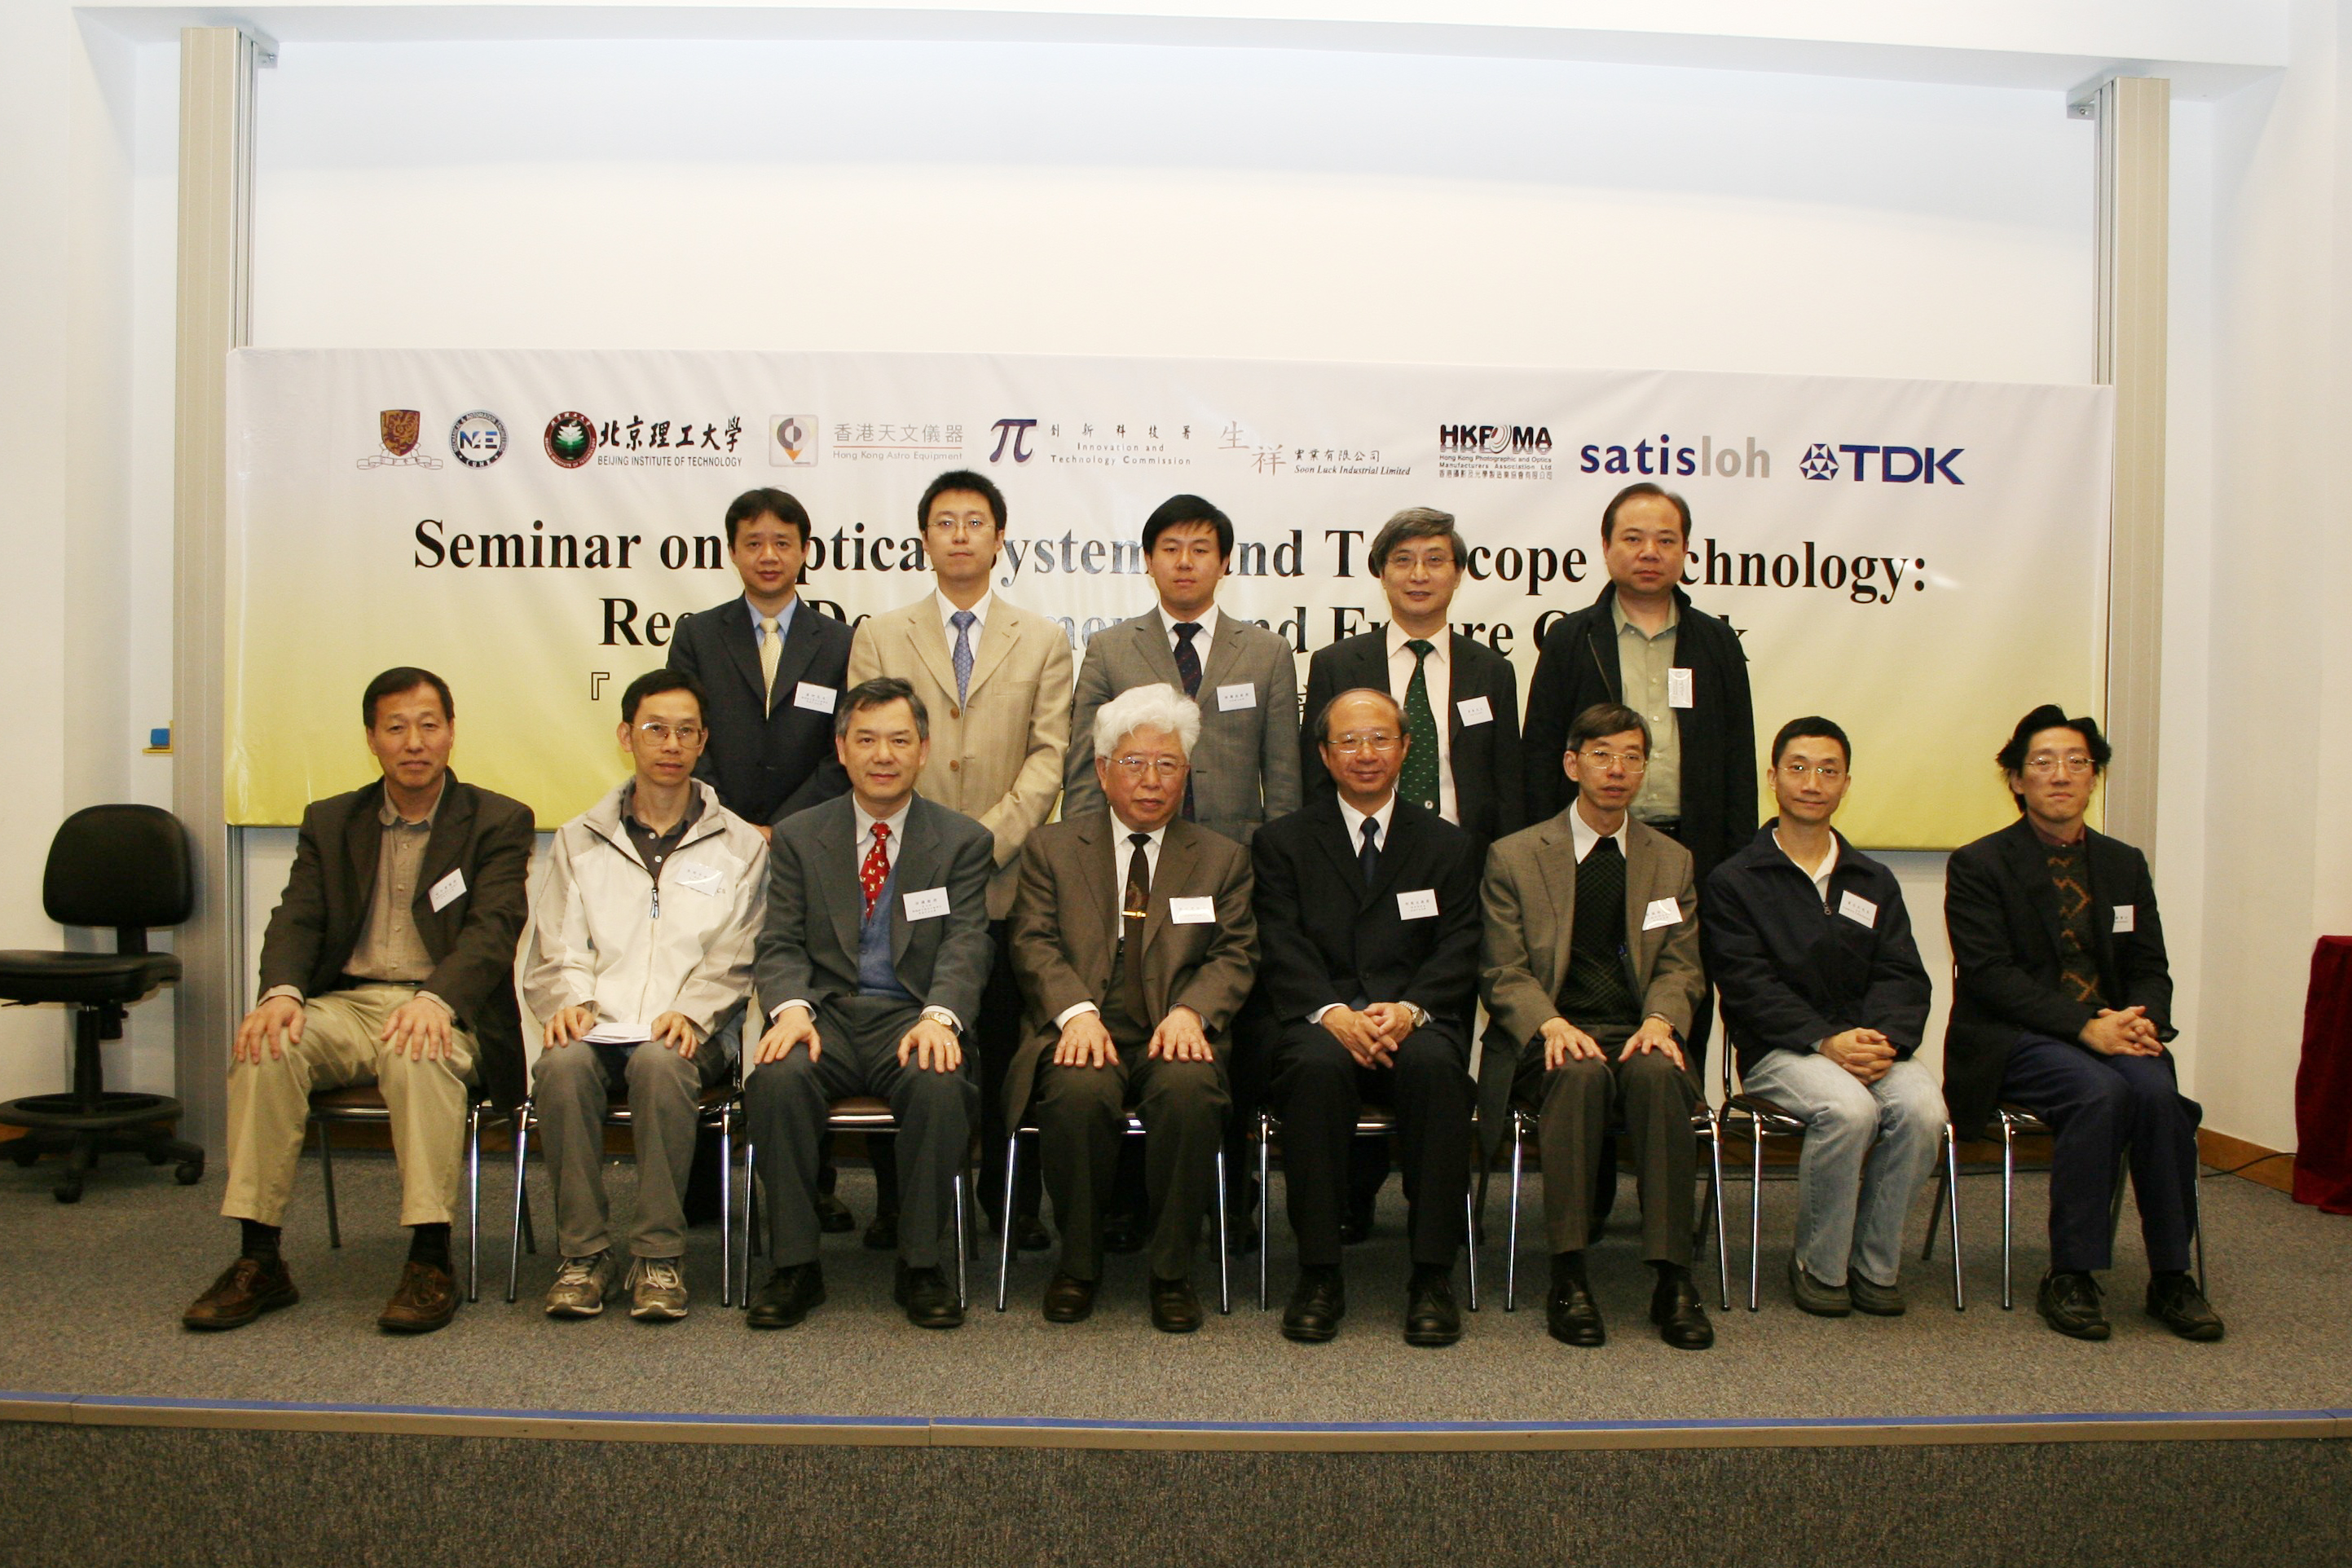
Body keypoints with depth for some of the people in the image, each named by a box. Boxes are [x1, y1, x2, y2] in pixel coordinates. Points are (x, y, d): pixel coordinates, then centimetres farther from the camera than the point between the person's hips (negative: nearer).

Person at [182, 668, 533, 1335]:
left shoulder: (499, 821, 5)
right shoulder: (330, 821, 17)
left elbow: (493, 929, -8)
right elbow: (297, 918, 5)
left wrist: (435, 999, -28)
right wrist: (281, 991, -18)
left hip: (443, 1010, -3)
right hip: (346, 1001, 4)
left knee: (419, 1053, -37)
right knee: (264, 1046, -27)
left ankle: (430, 1259, -30)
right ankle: (258, 1260, -20)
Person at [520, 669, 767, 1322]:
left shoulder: (739, 845, 14)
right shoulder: (579, 840, 19)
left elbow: (736, 958, 5)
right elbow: (555, 950, 12)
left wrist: (691, 1013, -14)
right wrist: (568, 1000, -10)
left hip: (691, 1029, -2)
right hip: (597, 1023, 2)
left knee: (660, 1061, -35)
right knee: (564, 1062, -32)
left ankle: (658, 1256, -25)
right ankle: (584, 1253, -21)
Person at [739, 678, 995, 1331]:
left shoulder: (963, 840, 10)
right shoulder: (797, 836, 14)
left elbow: (966, 946, -3)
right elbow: (779, 945, 6)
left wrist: (939, 1016, -24)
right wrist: (791, 1007, -17)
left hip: (913, 1016, -1)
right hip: (827, 1013, 1)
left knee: (941, 1085, -33)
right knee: (778, 1077, -31)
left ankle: (921, 1266, -14)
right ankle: (795, 1264, -13)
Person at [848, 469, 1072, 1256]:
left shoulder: (1043, 640, 11)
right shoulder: (878, 637, 12)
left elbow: (1048, 757, 2)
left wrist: (986, 839, -11)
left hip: (1005, 879, 0)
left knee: (1004, 1046, 4)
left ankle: (1010, 1202, 17)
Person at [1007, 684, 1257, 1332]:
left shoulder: (1222, 858, 18)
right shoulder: (1051, 847, 15)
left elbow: (1236, 955, 8)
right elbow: (1034, 943, 3)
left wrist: (1192, 1010, -13)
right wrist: (1077, 1011, -16)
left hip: (1174, 1035, 1)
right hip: (1083, 1031, 0)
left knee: (1189, 1088, -34)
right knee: (1080, 1091, -34)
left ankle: (1172, 1272, -15)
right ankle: (1077, 1264, -10)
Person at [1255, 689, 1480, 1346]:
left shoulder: (1447, 846, 18)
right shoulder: (1281, 843, 15)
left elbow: (1458, 954, 5)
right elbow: (1282, 952, 1)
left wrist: (1408, 1009, -16)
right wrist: (1333, 1013, -18)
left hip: (1415, 1025, 1)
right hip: (1319, 1024, 0)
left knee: (1436, 1064, -34)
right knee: (1318, 1065, -35)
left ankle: (1432, 1275, -24)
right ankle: (1318, 1274, -24)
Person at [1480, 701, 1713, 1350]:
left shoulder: (1672, 861, 17)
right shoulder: (1514, 857, 8)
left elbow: (1680, 966, 11)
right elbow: (1505, 972, 2)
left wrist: (1659, 1020, -12)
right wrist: (1551, 1025, -18)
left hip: (1639, 1033, 2)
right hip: (1553, 1036, -2)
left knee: (1659, 1074, -33)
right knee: (1581, 1074, -36)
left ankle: (1673, 1278, -29)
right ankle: (1568, 1276, -30)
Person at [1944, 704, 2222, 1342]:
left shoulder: (2124, 865, 15)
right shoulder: (1978, 866, -1)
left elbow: (2150, 969, 11)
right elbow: (1990, 976, -11)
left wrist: (2141, 1020, -13)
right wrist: (2084, 1026, -22)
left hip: (2111, 1033, 4)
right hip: (2012, 1043, -4)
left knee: (2157, 1089, -28)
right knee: (2098, 1091, -33)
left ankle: (2171, 1277, -15)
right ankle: (2069, 1278, -22)